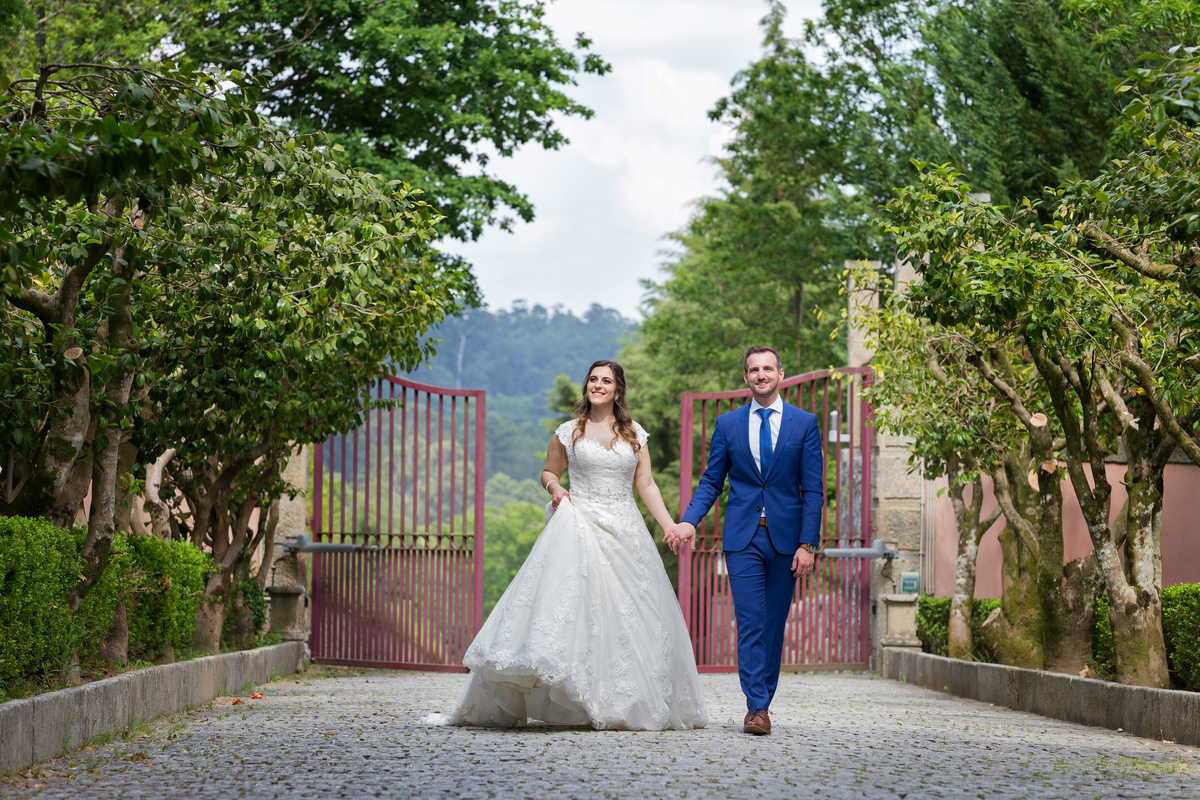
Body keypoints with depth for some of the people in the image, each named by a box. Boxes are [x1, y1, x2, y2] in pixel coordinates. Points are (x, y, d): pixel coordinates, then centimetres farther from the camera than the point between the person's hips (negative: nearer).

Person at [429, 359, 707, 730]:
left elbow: (646, 485, 10)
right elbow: (549, 470, 17)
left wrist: (670, 526, 2)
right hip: (579, 527, -2)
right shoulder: (568, 433, 6)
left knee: (629, 613, 1)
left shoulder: (635, 435, 10)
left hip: (625, 532, 2)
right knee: (566, 601, -16)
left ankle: (627, 705, 12)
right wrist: (555, 488, -6)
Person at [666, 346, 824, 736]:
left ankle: (763, 701, 17)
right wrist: (688, 520, -7)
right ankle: (756, 707, -11)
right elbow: (711, 481, 10)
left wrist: (808, 544, -6)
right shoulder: (728, 424, 8)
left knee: (774, 624, 6)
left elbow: (813, 489, 1)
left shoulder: (805, 424, 4)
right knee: (750, 621, -9)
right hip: (743, 538, 0)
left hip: (786, 537, 0)